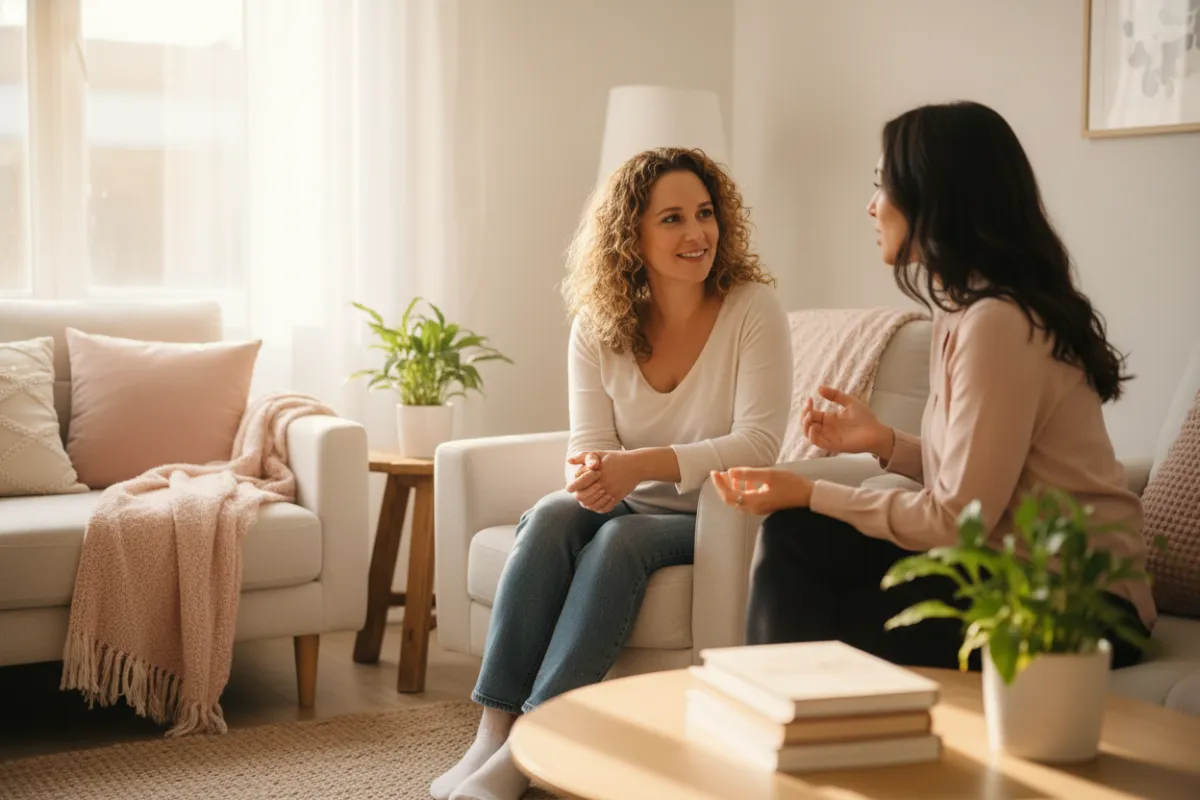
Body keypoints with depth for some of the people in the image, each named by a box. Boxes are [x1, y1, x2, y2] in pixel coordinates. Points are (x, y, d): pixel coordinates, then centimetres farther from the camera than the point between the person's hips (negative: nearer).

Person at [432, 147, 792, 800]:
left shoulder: (753, 308, -11)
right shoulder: (598, 324, 0)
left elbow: (759, 443, -19)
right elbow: (592, 442, -3)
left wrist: (642, 465, -32)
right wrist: (590, 472, -30)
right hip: (631, 506, 3)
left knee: (621, 539, -32)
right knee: (553, 515, -28)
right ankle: (493, 733, -29)